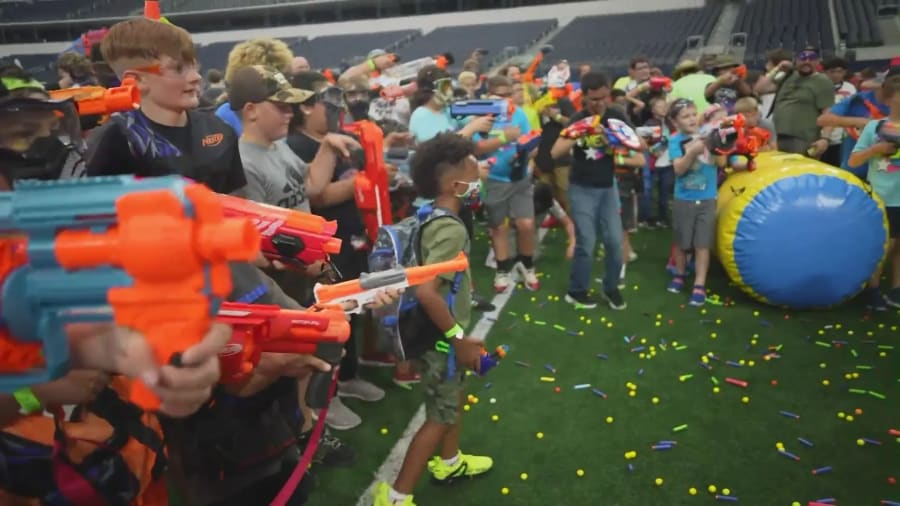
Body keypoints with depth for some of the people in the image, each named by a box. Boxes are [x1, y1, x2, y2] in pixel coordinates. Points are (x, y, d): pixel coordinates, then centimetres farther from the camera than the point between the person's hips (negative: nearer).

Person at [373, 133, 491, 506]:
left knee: (454, 396, 26)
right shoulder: (451, 229, -27)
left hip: (440, 333, 9)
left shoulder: (432, 218, 1)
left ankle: (448, 462, 48)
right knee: (441, 417, 5)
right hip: (441, 338, -9)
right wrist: (459, 338, -25)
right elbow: (425, 292, -35)